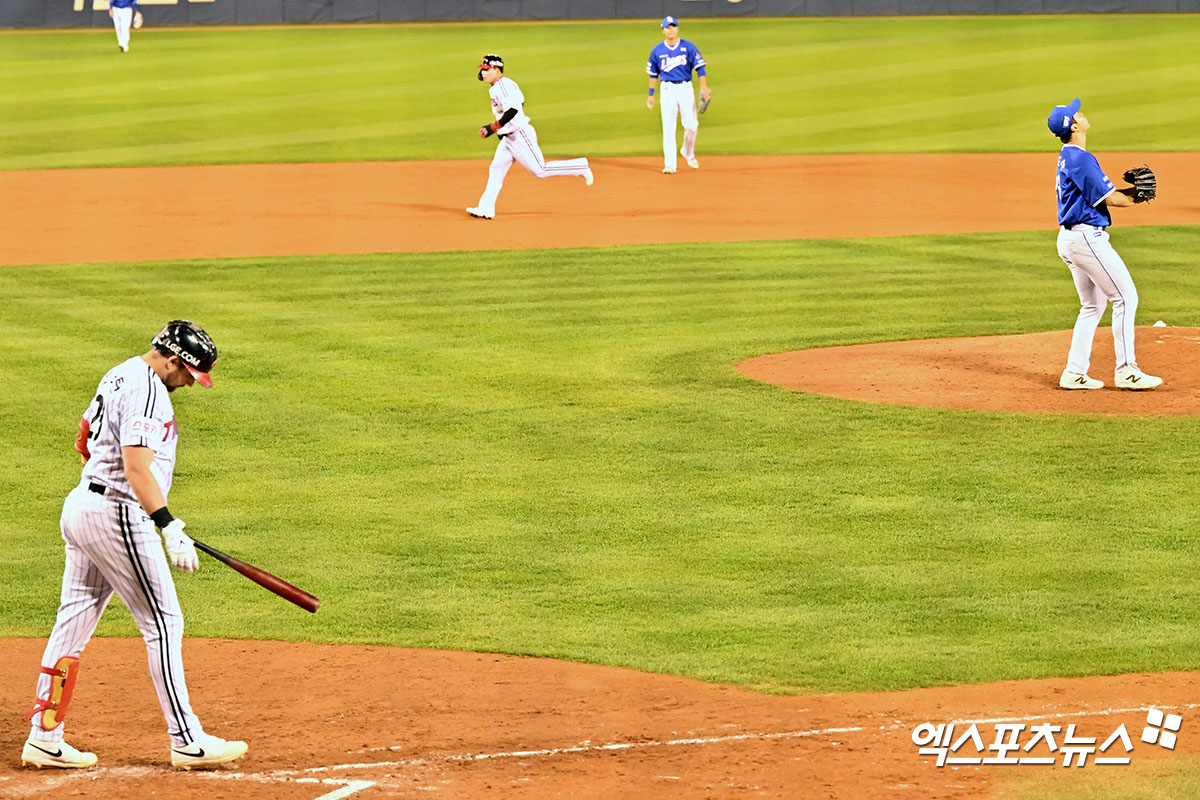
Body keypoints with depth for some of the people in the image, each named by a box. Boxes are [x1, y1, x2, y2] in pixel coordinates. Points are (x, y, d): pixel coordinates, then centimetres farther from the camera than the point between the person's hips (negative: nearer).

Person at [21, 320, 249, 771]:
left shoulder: (118, 376, 15)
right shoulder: (147, 391, -17)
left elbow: (84, 440, 26)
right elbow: (137, 468, -27)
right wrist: (170, 528, -32)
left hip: (79, 508, 10)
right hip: (117, 515, -10)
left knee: (75, 620, 10)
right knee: (164, 624, -5)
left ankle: (44, 737, 11)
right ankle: (187, 742, -3)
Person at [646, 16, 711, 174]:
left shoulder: (688, 47, 1)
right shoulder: (657, 51, 5)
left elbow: (699, 67, -4)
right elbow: (653, 74, 14)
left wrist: (704, 87, -16)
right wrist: (651, 95, 12)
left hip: (685, 88, 0)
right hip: (667, 89, 0)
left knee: (691, 125, -2)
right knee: (668, 128, -6)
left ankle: (688, 152, 28)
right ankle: (670, 165, -5)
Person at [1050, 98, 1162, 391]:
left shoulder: (1067, 158, 16)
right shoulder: (1080, 158, -17)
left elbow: (1101, 193, 15)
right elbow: (1109, 199, -17)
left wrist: (1132, 191, 0)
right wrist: (1135, 197, 2)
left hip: (1069, 239, 10)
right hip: (1086, 237, -10)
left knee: (1093, 305, 15)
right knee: (1125, 297, -5)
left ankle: (1074, 373, 12)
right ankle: (1126, 371, -5)